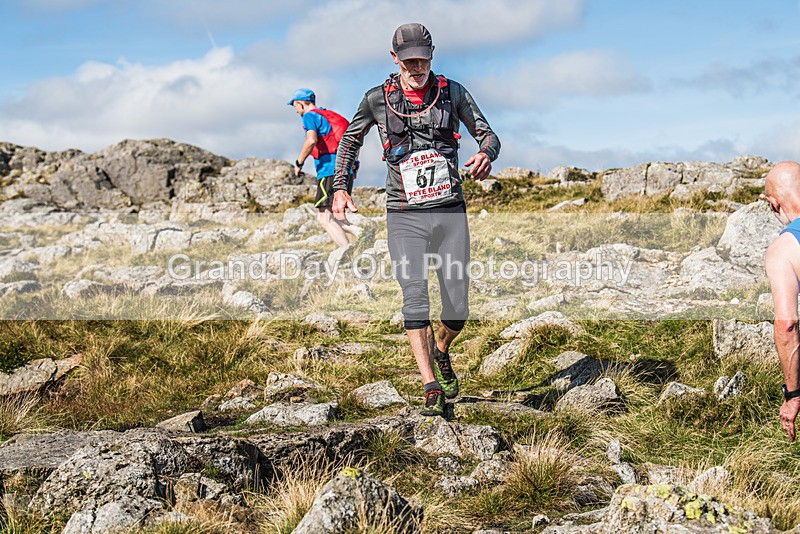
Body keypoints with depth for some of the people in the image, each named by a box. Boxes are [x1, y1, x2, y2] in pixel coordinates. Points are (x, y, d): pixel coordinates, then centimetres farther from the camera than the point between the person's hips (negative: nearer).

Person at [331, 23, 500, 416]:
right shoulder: (377, 99, 2)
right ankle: (431, 388, -15)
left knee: (458, 311, 1)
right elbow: (349, 140, 18)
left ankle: (440, 350, 35)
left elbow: (488, 135, 7)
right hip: (404, 217, -1)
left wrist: (486, 155, -17)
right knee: (414, 296, -17)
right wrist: (340, 187, 9)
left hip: (450, 213, 1)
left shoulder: (452, 93, 2)